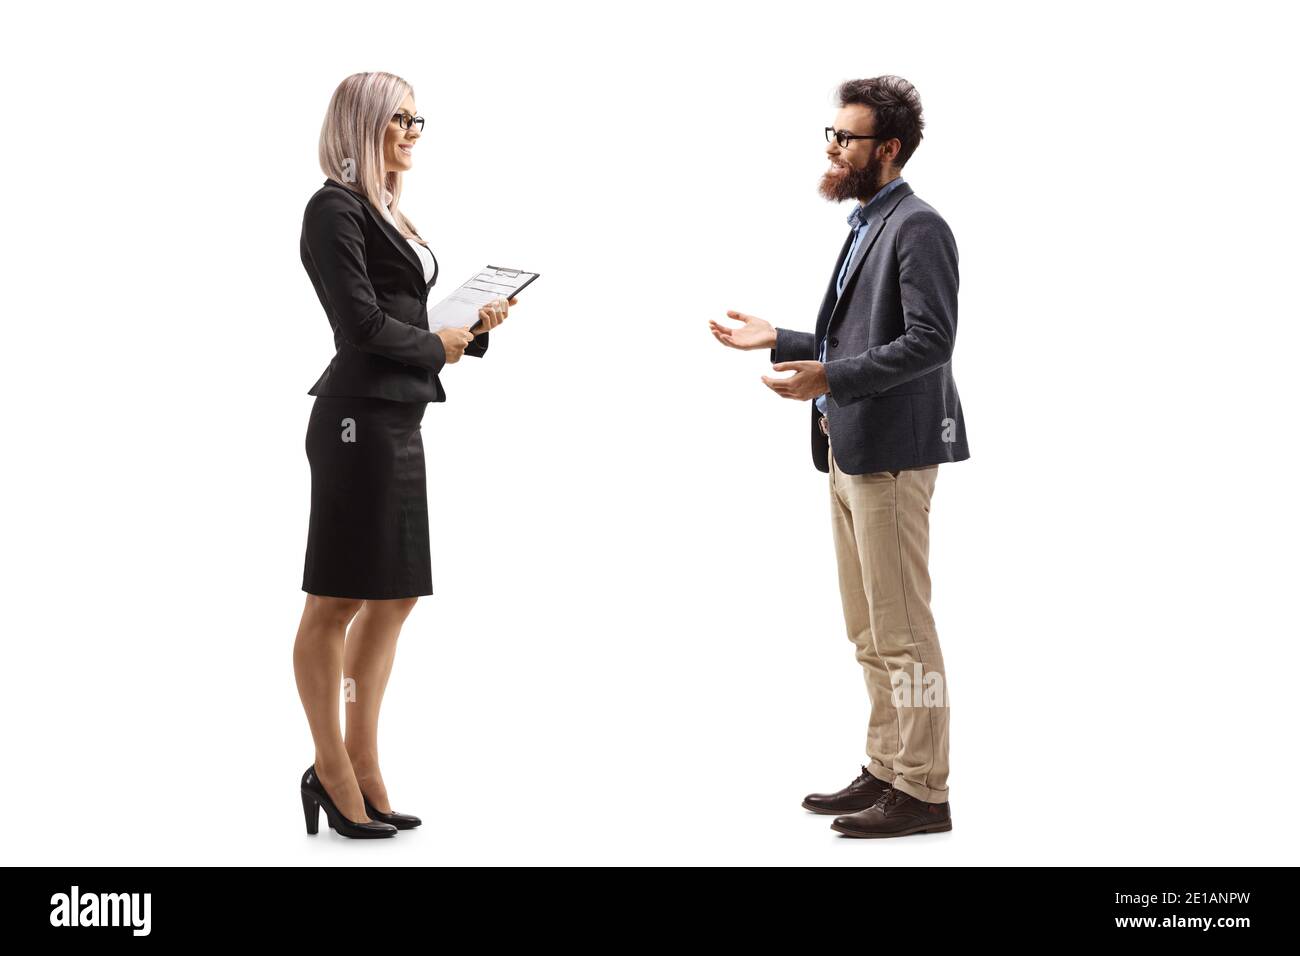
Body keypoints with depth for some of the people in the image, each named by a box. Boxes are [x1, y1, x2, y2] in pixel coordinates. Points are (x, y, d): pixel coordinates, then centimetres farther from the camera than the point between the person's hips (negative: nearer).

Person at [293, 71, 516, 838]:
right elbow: (363, 322, -16)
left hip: (400, 419, 10)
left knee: (394, 595, 12)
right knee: (338, 600, -1)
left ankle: (363, 764, 21)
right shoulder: (336, 208, -9)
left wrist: (475, 326, 1)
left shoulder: (388, 212, 18)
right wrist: (439, 347, -3)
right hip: (360, 417, -10)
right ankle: (331, 770, 8)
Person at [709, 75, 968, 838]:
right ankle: (886, 771, 24)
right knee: (870, 633, 15)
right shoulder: (867, 226, 18)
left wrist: (831, 377, -26)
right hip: (849, 451, 10)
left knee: (902, 631, -4)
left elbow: (929, 341, -21)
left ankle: (924, 793, 4)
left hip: (890, 452, -10)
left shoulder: (918, 227, -12)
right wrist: (779, 341, 16)